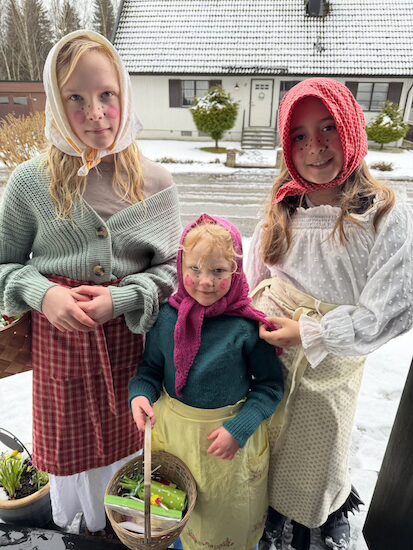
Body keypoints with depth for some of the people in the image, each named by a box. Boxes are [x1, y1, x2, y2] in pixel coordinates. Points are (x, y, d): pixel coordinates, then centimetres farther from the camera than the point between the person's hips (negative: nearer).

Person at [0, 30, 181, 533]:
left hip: (130, 339, 1)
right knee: (72, 444, 20)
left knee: (125, 443, 21)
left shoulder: (153, 182, -5)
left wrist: (122, 299, -16)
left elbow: (173, 266, -1)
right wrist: (43, 294, -17)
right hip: (59, 338, 0)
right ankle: (73, 522, 53)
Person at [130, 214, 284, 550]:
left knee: (225, 515, 24)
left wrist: (239, 428, -20)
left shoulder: (248, 326, -21)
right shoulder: (167, 316, -12)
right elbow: (151, 368, 1)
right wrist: (141, 395, -18)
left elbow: (270, 385, -11)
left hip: (229, 436, -3)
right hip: (171, 430, 3)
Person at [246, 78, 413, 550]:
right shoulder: (283, 206, -5)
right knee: (266, 445, 23)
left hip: (329, 364, -3)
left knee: (317, 456, 21)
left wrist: (310, 333, -18)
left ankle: (333, 512, 57)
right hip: (266, 352, 3)